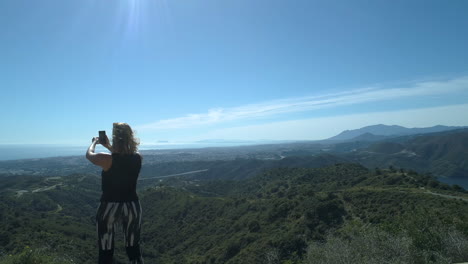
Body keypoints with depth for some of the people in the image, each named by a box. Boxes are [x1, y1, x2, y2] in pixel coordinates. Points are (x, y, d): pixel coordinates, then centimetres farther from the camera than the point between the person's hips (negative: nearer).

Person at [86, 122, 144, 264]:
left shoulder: (107, 159, -18)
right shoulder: (137, 158, -8)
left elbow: (89, 154, 4)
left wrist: (94, 142, 23)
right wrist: (109, 146, 23)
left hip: (109, 207, -3)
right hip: (132, 206, 3)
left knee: (106, 251, 13)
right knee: (134, 247, 17)